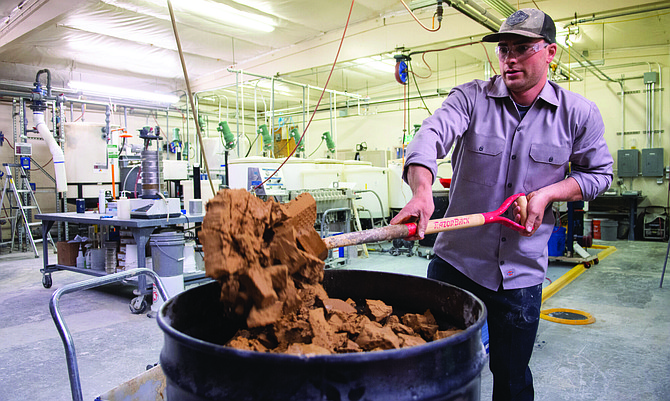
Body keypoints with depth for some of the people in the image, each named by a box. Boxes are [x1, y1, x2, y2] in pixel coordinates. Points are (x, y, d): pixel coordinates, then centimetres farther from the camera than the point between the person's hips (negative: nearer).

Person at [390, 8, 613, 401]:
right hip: (456, 261, 0)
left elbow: (598, 172, 11)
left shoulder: (579, 114, 1)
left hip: (523, 272, 1)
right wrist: (422, 191, -42)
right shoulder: (471, 97, -4)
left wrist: (548, 193, -9)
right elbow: (430, 136, -22)